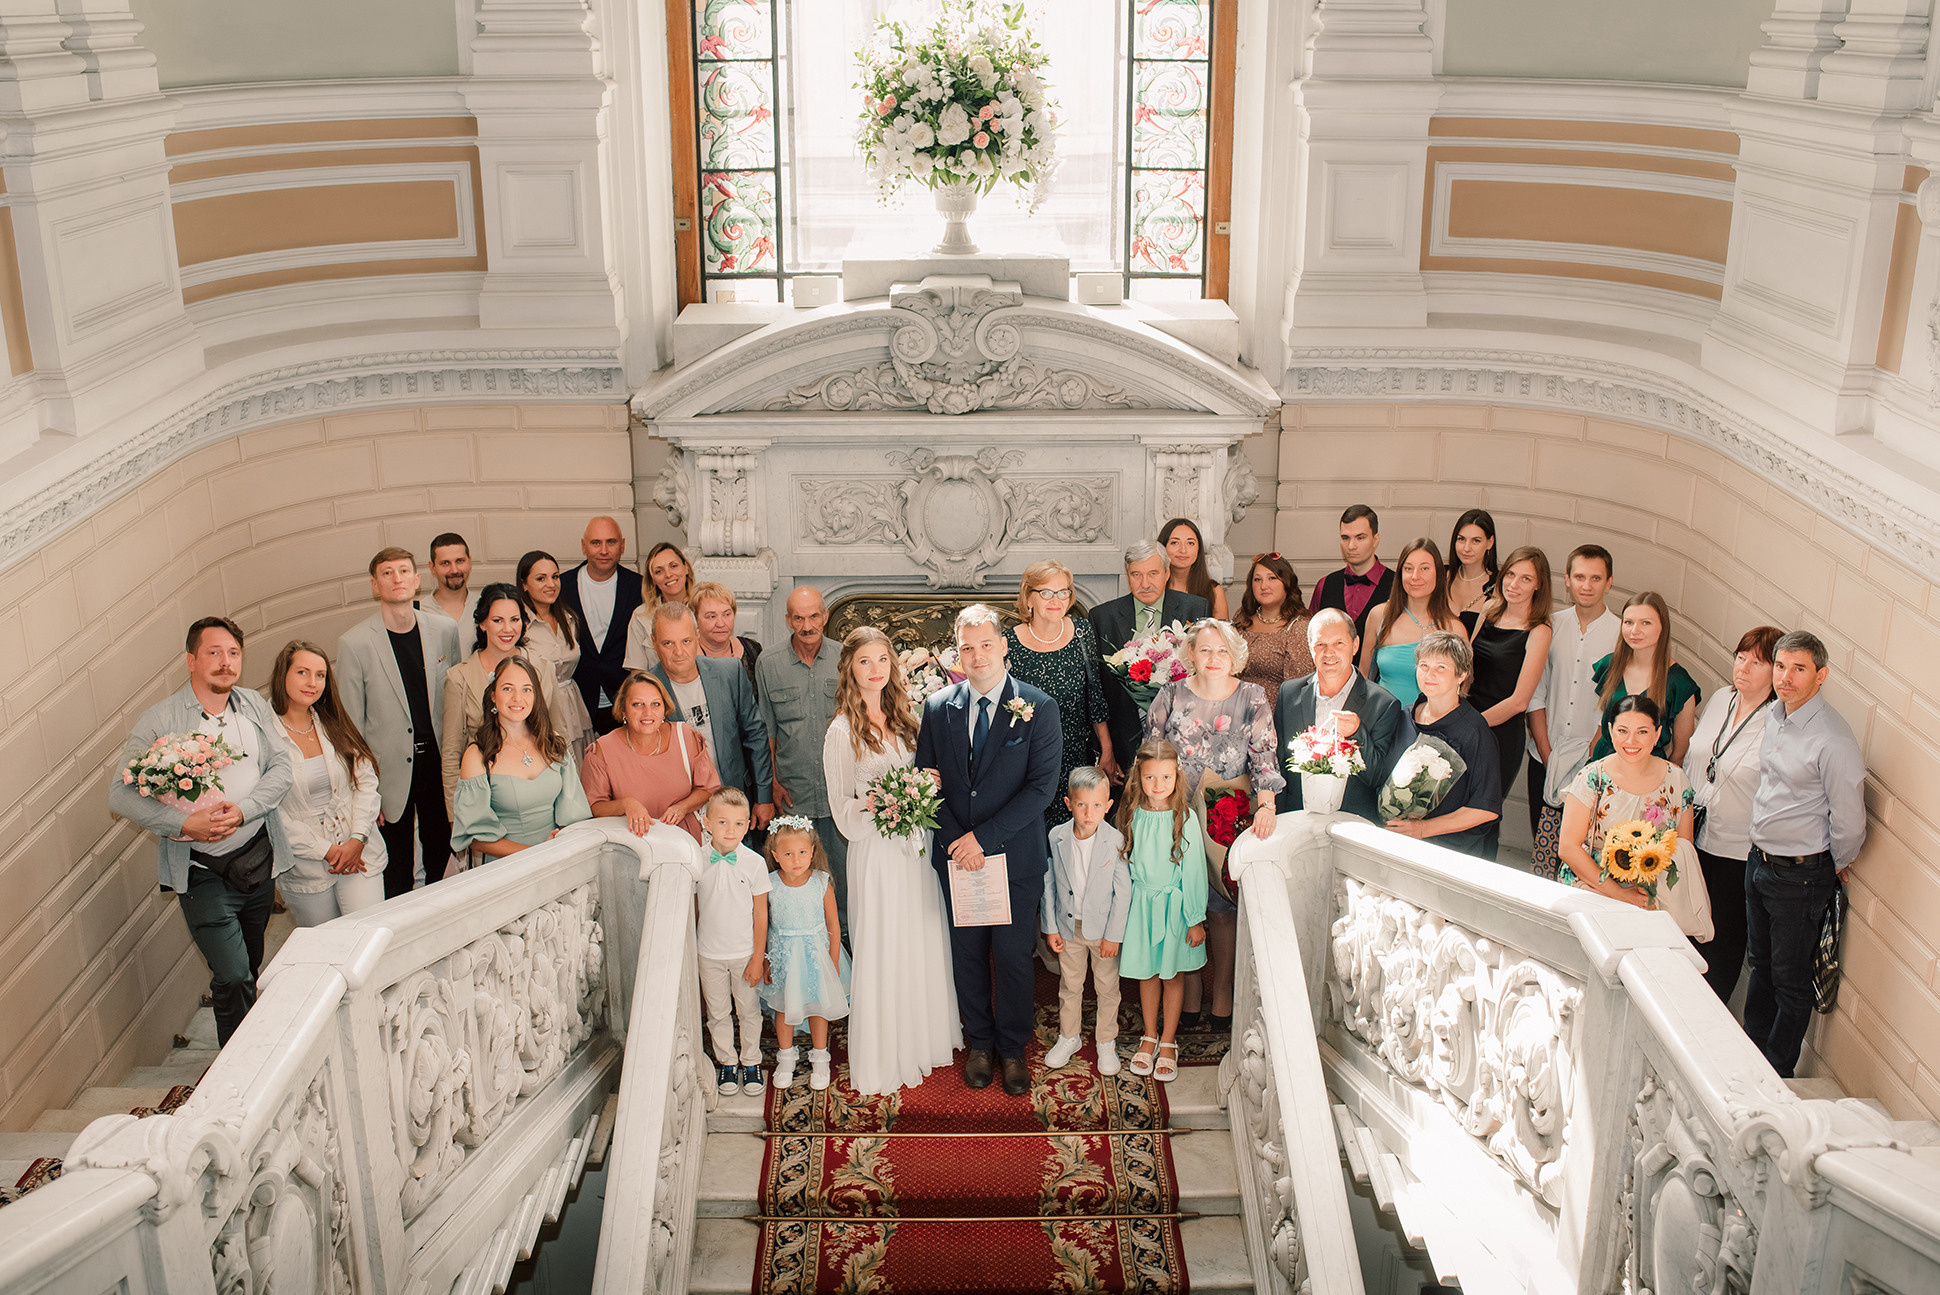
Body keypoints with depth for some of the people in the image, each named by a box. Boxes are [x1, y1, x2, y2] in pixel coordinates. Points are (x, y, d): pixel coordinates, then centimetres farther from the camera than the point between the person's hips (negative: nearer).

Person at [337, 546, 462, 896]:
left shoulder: (445, 630, 2)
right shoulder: (354, 644, -8)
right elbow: (351, 726, -5)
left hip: (439, 763, 3)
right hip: (390, 774, -3)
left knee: (444, 860, 13)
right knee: (395, 879, 6)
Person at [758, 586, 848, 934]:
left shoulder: (844, 661, 2)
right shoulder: (768, 666, 2)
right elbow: (766, 732, 7)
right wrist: (773, 783, 1)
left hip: (841, 789, 0)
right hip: (793, 794, 0)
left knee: (846, 872, 6)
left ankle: (845, 939, 23)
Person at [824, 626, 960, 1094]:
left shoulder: (905, 717, 7)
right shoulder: (842, 731, -9)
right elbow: (842, 811, -8)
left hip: (917, 848, 6)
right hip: (876, 852, -5)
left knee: (925, 945, 13)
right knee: (883, 949, 2)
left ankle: (925, 1038, 31)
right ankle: (883, 1056, 16)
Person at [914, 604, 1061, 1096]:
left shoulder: (1039, 708, -8)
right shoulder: (938, 707, 1)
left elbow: (1042, 785, -12)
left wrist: (985, 836, -17)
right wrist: (956, 841, -10)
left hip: (1016, 856, -2)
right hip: (956, 854, 2)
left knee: (1013, 956, 7)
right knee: (967, 954, 13)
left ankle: (1013, 1049, 25)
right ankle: (979, 1044, 31)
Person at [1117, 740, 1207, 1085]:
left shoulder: (1184, 817, -12)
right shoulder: (1131, 815, -4)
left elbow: (1193, 869, -8)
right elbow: (1122, 864, 6)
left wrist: (1195, 920, -6)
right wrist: (1122, 910, 8)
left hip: (1174, 904, -2)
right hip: (1141, 902, 2)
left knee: (1172, 975, 9)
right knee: (1147, 973, 13)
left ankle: (1168, 1043, 23)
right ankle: (1149, 1037, 30)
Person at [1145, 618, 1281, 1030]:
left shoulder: (1253, 698, 2)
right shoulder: (1171, 696, 4)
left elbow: (1265, 756, -5)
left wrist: (1265, 804, -19)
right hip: (1179, 817, 1)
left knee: (1222, 908, 0)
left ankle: (1222, 993, 13)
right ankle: (1190, 994, 13)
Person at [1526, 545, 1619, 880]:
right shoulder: (1551, 626, 5)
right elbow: (1535, 693, 5)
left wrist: (1590, 756, -10)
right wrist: (1547, 753, -2)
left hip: (1594, 761, -2)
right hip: (1545, 756, 2)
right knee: (1542, 845, 5)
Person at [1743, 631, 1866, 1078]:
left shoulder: (1832, 741, -26)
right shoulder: (1774, 715, 1)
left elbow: (1849, 823, -18)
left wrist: (1834, 868, -2)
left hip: (1800, 876, -8)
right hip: (1760, 859, 8)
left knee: (1790, 980, 7)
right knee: (1761, 965, 22)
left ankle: (1776, 1076, 21)